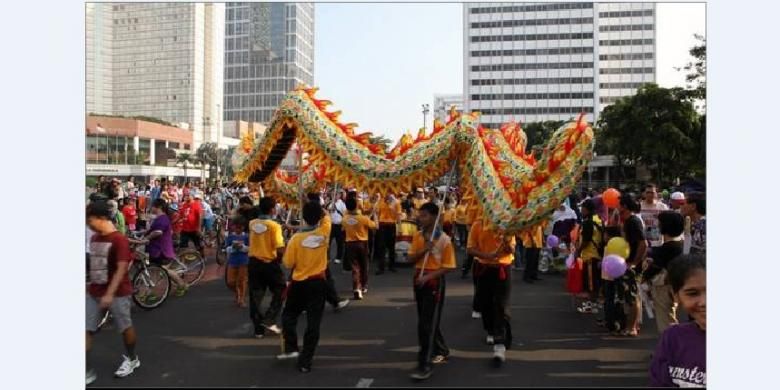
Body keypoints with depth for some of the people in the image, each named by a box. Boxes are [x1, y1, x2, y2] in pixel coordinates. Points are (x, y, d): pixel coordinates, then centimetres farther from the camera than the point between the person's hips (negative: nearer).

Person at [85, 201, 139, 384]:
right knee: (86, 330, 1)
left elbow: (122, 269, -22)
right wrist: (91, 285, 18)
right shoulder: (94, 238, 6)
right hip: (93, 292, 7)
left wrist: (110, 294, -29)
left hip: (117, 293, -7)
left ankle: (132, 359, 32)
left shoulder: (119, 239, -17)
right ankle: (88, 371, 8)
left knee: (125, 327, 10)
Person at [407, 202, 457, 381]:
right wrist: (424, 250, -17)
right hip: (419, 280, 6)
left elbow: (448, 266, -12)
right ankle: (441, 350, 37)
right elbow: (411, 259, 1)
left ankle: (425, 365, -4)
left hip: (434, 282, -6)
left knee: (427, 323, -8)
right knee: (427, 321, 17)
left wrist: (428, 277, -21)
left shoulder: (444, 239, -13)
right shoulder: (417, 236, 4)